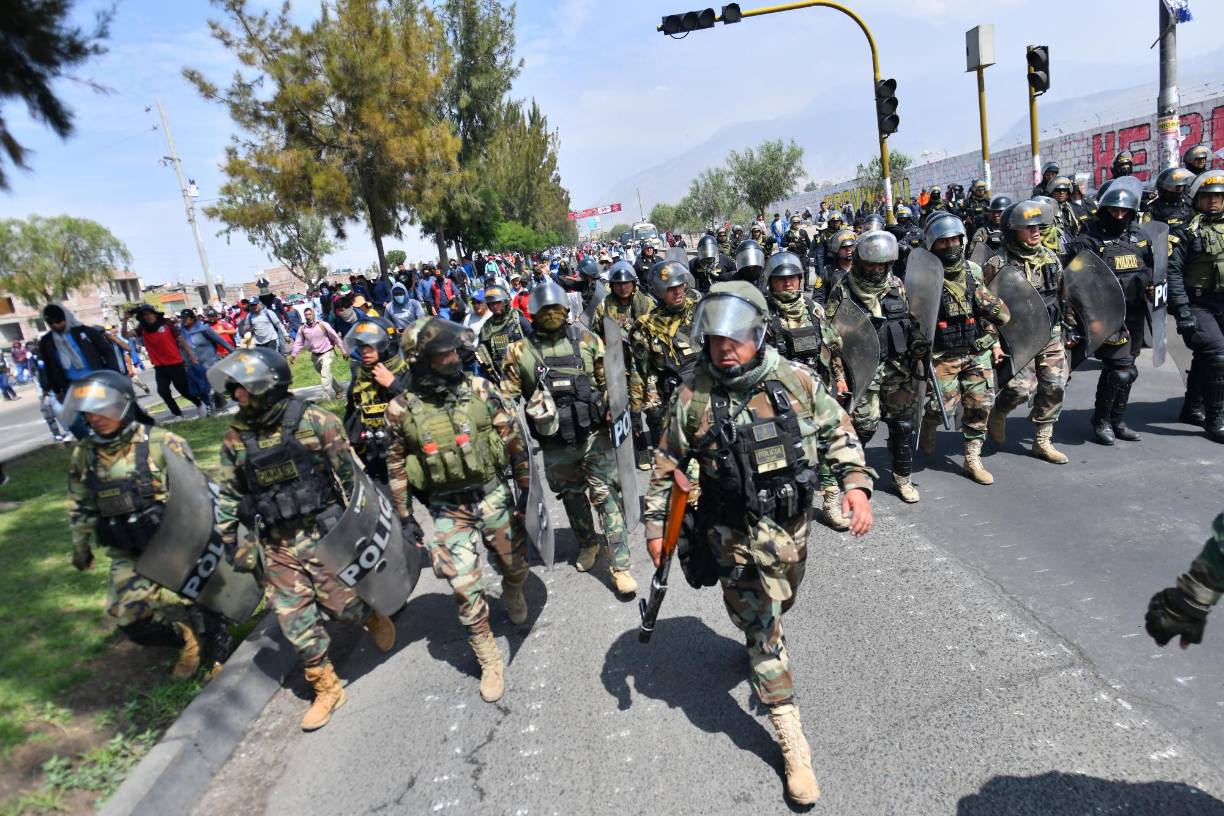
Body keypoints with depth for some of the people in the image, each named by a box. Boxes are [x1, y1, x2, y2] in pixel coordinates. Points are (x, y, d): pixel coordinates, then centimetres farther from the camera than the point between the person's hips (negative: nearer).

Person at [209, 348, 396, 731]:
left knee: (342, 602, 1)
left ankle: (373, 617, 37)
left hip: (323, 532, -4)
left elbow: (350, 474, -6)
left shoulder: (314, 422, -12)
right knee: (295, 619, 6)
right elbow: (228, 498, 10)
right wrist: (233, 545, 9)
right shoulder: (236, 437, 1)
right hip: (276, 545, 4)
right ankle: (326, 689, 24)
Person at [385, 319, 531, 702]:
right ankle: (489, 663, 20)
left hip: (494, 496, 2)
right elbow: (397, 465, 2)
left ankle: (512, 596, 55)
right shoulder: (402, 409, -10)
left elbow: (513, 437, -2)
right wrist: (404, 515, 6)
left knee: (515, 566, 18)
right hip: (448, 511, -1)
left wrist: (526, 487, 2)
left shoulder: (480, 389, -9)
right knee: (465, 589, 0)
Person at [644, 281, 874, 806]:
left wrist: (856, 483, -12)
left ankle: (758, 651, 60)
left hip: (791, 526, 3)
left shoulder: (797, 381, -10)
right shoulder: (693, 397, -14)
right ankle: (793, 744, 18)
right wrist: (654, 525, -1)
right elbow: (667, 465, -3)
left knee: (776, 609, 26)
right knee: (762, 632, 3)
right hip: (735, 537, -3)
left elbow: (837, 433, 2)